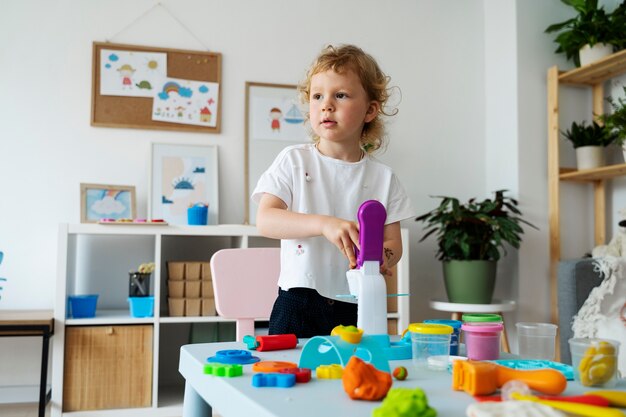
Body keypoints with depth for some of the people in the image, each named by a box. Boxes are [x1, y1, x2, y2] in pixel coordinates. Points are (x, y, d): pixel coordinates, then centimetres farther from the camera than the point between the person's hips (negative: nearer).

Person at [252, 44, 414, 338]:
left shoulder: (382, 177, 5)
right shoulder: (294, 160, 0)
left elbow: (394, 244, 5)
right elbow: (265, 220, -12)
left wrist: (380, 258, -20)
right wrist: (323, 223, -28)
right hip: (298, 305, -1)